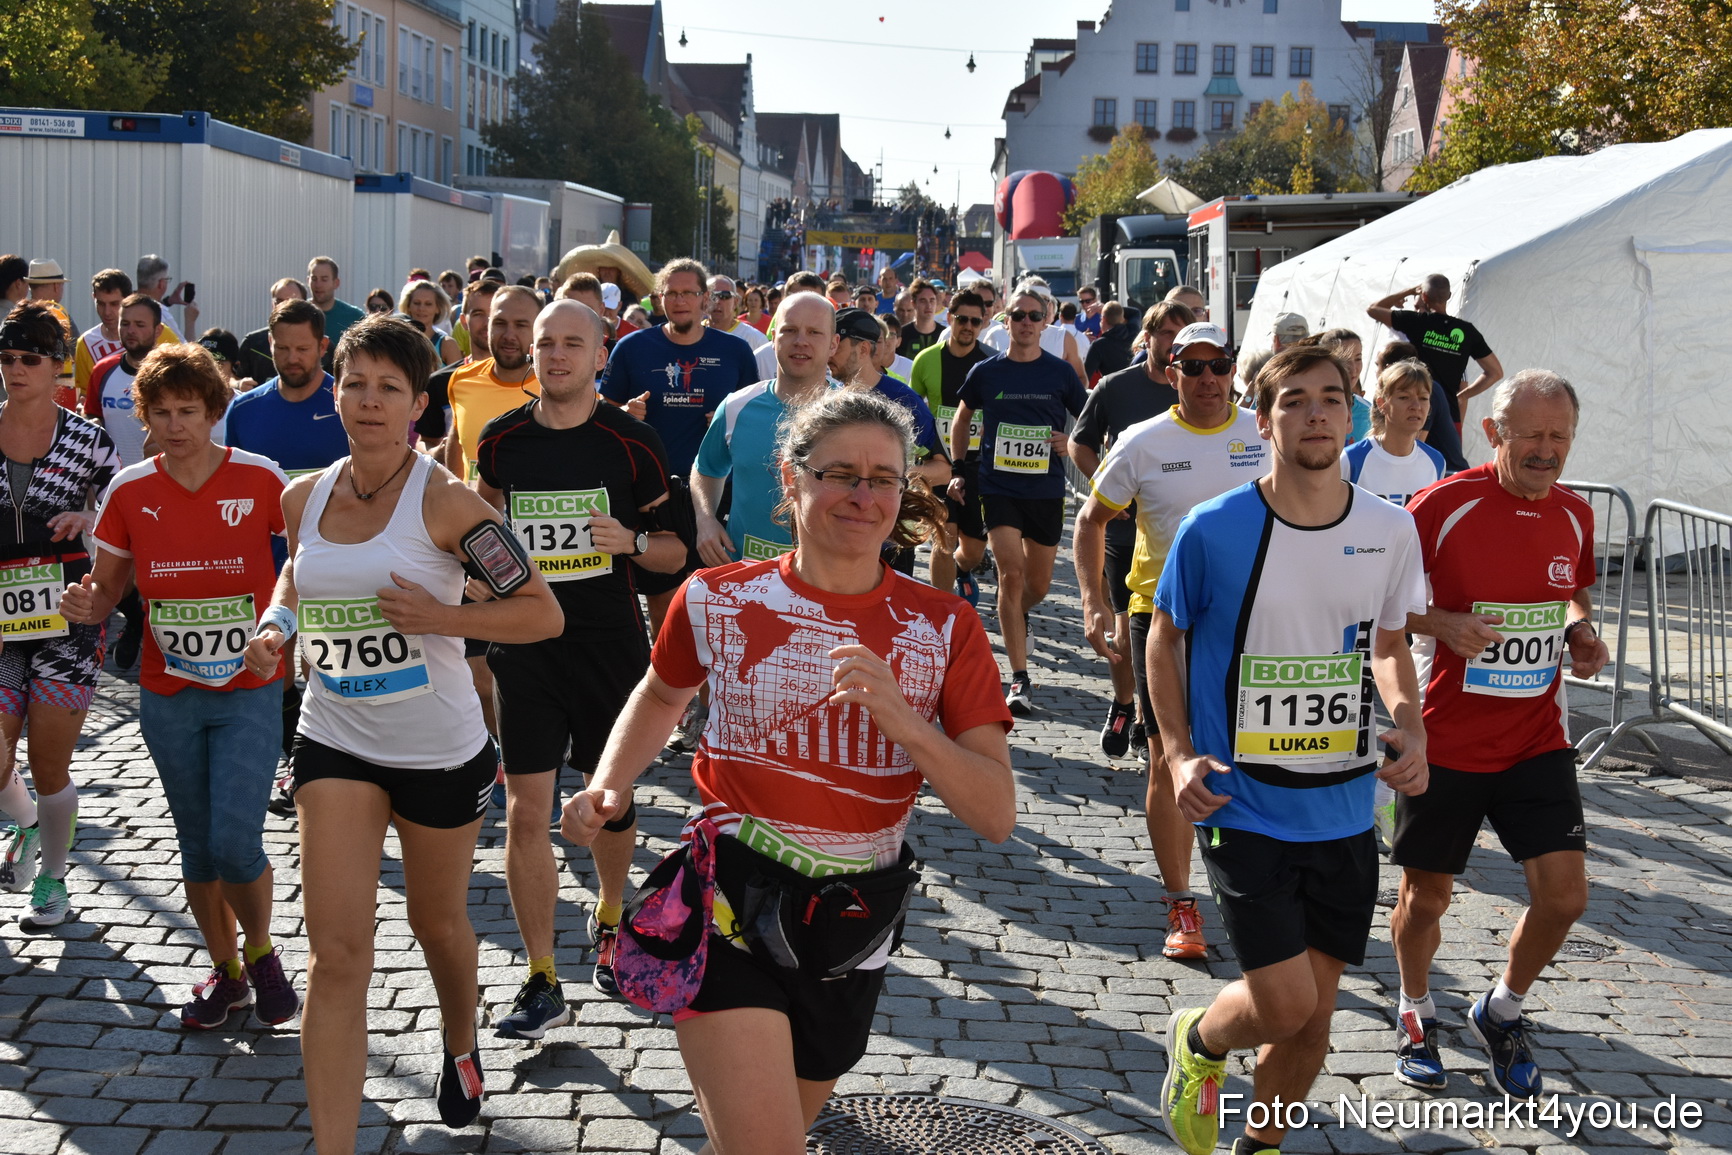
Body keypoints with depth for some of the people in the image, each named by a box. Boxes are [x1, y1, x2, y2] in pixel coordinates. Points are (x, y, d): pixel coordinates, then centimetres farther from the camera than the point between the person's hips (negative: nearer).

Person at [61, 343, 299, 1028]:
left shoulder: (260, 479, -9)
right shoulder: (129, 492, -2)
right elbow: (105, 590, 6)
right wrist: (85, 605, -17)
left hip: (249, 693, -3)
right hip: (168, 696, 3)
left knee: (235, 842, -12)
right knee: (197, 844, 12)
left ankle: (262, 952, 16)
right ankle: (226, 972, 30)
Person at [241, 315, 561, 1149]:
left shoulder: (444, 501, -14)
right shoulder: (303, 499, 0)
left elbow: (543, 612, -14)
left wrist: (437, 616, -26)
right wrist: (274, 627, 2)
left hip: (440, 748, -2)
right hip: (334, 743, 2)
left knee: (437, 924, 19)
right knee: (337, 953, -7)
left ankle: (461, 1047, 51)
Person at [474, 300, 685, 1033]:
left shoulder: (632, 443, -4)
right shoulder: (501, 439, 2)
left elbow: (675, 552, -1)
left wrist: (633, 541, -20)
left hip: (611, 649, -1)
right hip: (526, 651, 1)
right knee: (526, 813, -5)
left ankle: (608, 923, 41)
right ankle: (542, 984, 3)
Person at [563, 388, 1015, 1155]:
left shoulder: (944, 628, -4)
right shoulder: (717, 601, -5)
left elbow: (996, 816, -10)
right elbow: (663, 694, 17)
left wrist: (899, 716, -24)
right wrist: (608, 787, 0)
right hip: (731, 907, -2)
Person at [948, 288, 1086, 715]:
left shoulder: (1060, 373, 1)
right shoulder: (986, 372, 2)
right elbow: (962, 418, 18)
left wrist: (1072, 445, -9)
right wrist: (958, 470, 11)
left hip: (1046, 490, 1)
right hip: (998, 487, -1)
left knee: (1038, 583, 11)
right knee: (1011, 572, -13)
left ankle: (1014, 619, 47)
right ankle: (1019, 679, -10)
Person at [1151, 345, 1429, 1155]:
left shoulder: (1390, 532, -1)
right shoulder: (1213, 530, -12)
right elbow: (1165, 637, 2)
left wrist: (1410, 729, -5)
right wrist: (1179, 753, -10)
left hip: (1344, 811, 4)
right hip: (1243, 807, -4)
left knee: (1314, 1012, 12)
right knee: (1284, 1004, -10)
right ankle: (1198, 1040, 25)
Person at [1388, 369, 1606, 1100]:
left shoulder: (1574, 516, 2)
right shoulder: (1442, 505, -13)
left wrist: (1580, 629, 0)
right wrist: (1442, 623, -22)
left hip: (1537, 740, 4)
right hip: (1444, 738, -3)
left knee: (1564, 894, -5)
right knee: (1427, 896, 9)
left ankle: (1502, 1013, 22)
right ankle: (1416, 1013, 38)